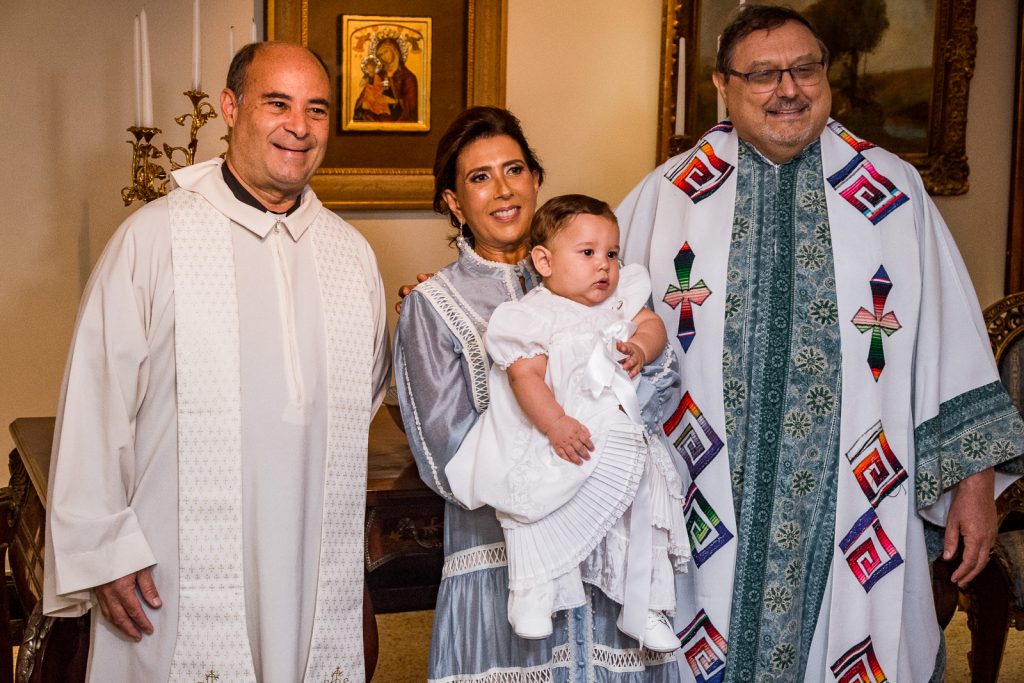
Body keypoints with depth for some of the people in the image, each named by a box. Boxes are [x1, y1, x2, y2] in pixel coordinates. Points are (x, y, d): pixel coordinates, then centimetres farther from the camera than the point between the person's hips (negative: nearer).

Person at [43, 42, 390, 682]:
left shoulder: (351, 251, 9)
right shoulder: (154, 237, -5)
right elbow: (95, 403, -5)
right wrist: (104, 551, -5)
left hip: (318, 578, 4)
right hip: (184, 576, -4)